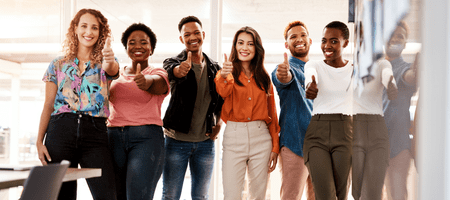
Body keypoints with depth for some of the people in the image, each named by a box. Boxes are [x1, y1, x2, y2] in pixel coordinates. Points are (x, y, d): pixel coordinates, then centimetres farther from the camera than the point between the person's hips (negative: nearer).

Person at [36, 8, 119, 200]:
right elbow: (48, 106, 11)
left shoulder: (104, 63, 11)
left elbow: (112, 70, -16)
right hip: (60, 130, 1)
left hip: (95, 132, -1)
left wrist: (110, 60, -41)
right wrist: (39, 141, 0)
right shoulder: (58, 65, 13)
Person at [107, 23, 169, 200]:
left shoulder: (158, 73, 4)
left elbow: (156, 84, -21)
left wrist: (146, 81, -42)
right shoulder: (117, 74, 17)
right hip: (114, 137, 4)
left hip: (146, 138, -4)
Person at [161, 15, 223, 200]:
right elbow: (171, 71, -28)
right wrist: (180, 70, -52)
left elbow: (221, 99, 17)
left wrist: (218, 123, 0)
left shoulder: (214, 68, 8)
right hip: (176, 140, -3)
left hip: (205, 142, 3)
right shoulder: (174, 63, -3)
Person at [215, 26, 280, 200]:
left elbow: (272, 113, 13)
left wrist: (275, 147, 7)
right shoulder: (229, 73, 3)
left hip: (261, 138, 3)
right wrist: (224, 76, -44)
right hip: (234, 137, -3)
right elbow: (223, 92, -21)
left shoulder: (263, 77, 12)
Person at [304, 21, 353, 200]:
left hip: (344, 133, 1)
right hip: (317, 133, 0)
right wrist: (310, 85, -41)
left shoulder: (355, 69, 8)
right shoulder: (314, 65, 6)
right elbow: (311, 75, -18)